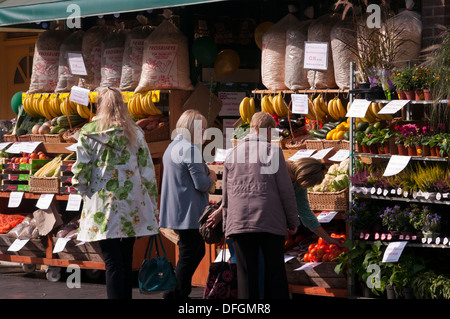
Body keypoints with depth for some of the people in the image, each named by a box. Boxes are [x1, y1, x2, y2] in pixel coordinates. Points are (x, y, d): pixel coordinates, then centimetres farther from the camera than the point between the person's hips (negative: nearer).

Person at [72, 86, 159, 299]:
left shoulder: (88, 133, -3)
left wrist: (83, 190, 15)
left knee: (112, 262, -5)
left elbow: (80, 170, -5)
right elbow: (147, 171, 4)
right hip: (131, 202, 3)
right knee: (126, 259, 14)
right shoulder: (135, 133, 4)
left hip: (103, 202, -3)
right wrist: (152, 205, 11)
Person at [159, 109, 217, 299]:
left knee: (197, 251, 18)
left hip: (176, 212, 10)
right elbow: (201, 184, -19)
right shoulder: (190, 150, -16)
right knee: (188, 256, -2)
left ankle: (176, 293, 20)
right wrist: (211, 178, 1)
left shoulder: (172, 147, 15)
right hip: (190, 213, -10)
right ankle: (176, 295, 1)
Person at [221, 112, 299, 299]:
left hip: (239, 222, 3)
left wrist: (226, 224, 20)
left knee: (246, 274, 4)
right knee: (274, 271, 4)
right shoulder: (273, 151, -2)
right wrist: (292, 221, 5)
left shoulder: (232, 154, 10)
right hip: (270, 221, -3)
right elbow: (285, 191, -3)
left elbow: (225, 195, 14)